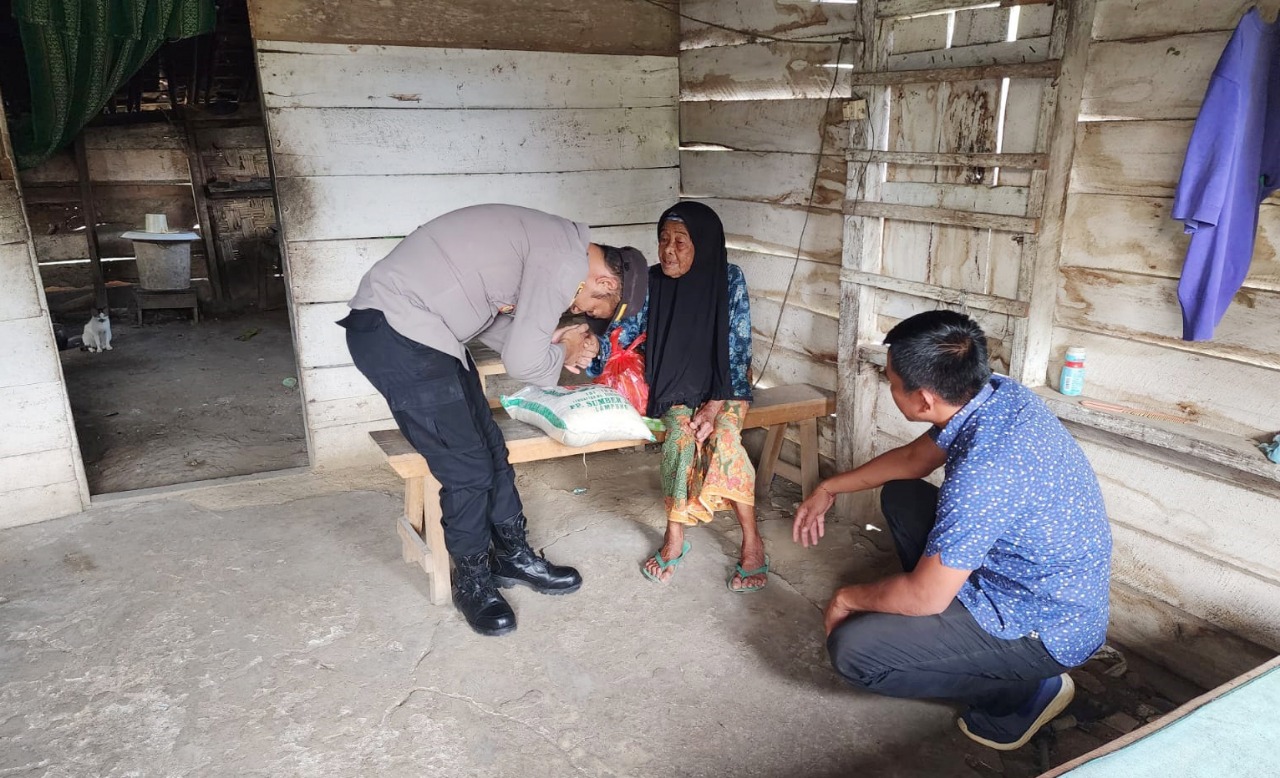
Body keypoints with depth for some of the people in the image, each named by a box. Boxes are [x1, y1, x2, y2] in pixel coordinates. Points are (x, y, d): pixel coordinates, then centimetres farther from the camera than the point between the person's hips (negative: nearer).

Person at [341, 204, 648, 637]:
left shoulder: (554, 244, 14)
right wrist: (562, 353, 2)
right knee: (467, 467, -3)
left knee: (490, 448, 13)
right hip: (394, 333, -10)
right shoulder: (568, 260, -17)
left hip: (415, 329, 10)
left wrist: (551, 342, 7)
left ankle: (513, 557, 29)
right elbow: (522, 361, -19)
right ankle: (473, 582, 18)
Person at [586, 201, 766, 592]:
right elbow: (626, 329, -9)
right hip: (675, 386, 2)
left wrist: (714, 404, -23)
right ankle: (674, 537, -14)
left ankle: (752, 541, -17)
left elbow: (738, 347, -14)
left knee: (722, 435, -29)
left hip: (724, 384, -1)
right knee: (681, 431, -28)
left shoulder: (729, 280, -14)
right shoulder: (653, 281, -8)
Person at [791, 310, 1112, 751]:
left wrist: (848, 598, -8)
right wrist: (829, 489, 15)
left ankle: (1023, 688, 1)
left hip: (1047, 629, -9)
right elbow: (914, 458, 10)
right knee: (899, 495, 14)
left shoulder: (985, 470, -35)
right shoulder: (997, 392, -8)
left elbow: (924, 596, -26)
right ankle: (944, 629, 20)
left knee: (852, 650, -16)